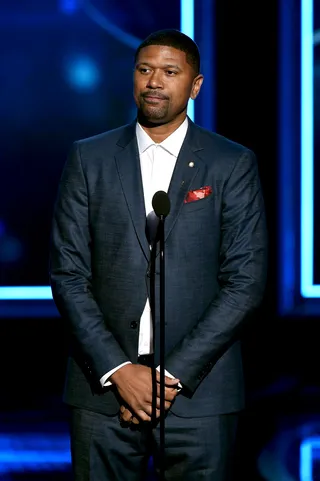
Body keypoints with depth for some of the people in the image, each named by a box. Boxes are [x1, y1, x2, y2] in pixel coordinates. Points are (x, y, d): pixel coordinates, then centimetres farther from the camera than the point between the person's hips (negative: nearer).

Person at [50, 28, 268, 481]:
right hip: (103, 387, 1)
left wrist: (173, 374, -10)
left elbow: (246, 283, -3)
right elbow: (68, 274, 3)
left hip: (197, 388, -1)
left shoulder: (233, 164, 2)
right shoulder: (89, 158, 7)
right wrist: (118, 370, -8)